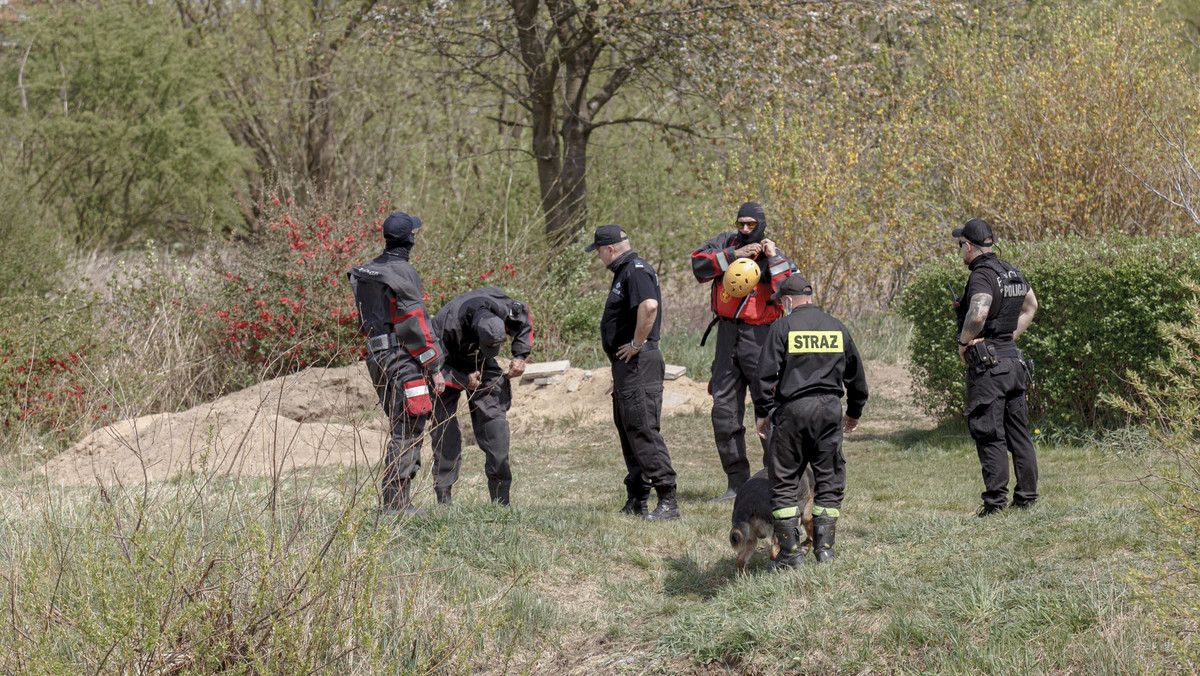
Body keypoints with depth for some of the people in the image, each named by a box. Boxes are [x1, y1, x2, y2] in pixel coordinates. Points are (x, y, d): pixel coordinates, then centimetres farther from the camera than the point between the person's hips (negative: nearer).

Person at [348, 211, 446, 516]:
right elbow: (414, 325, -16)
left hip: (377, 357, 9)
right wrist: (435, 366, -12)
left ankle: (393, 500, 16)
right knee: (407, 431, -6)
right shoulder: (402, 273, -14)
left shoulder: (367, 273, 12)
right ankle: (395, 501, -8)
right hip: (403, 359, -9)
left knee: (402, 431, 16)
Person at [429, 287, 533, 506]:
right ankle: (443, 497, -6)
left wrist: (520, 356, -13)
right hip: (449, 367, -3)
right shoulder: (448, 327, -39)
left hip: (481, 366, 3)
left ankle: (500, 498, -5)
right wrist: (462, 381, -33)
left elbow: (525, 322, -2)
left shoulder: (508, 310, -27)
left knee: (494, 418, -8)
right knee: (445, 428, -12)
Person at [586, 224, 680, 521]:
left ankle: (668, 501, -14)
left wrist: (636, 344, -23)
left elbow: (649, 306, -32)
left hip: (638, 363, -11)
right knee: (627, 429, 14)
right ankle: (637, 500, 20)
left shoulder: (636, 271, -15)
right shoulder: (624, 272, 18)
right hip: (625, 364, 11)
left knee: (642, 429, -13)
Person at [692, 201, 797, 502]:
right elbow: (698, 265, -6)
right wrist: (733, 255, -12)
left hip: (759, 336, -4)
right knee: (724, 410, 5)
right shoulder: (725, 243, 9)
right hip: (727, 335, 4)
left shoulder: (775, 256, 1)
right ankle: (738, 482, 13)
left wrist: (774, 258, -15)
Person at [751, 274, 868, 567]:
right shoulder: (837, 328, 12)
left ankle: (790, 551, 0)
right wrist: (854, 412, 32)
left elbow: (765, 374, -7)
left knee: (785, 481, 3)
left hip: (793, 409, -3)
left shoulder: (783, 327, -2)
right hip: (830, 409, 3)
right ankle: (824, 548, 6)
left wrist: (764, 412, 3)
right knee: (830, 480, 10)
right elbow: (856, 375, 20)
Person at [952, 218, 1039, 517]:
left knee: (989, 435, -5)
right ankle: (1027, 497, 13)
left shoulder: (981, 275, -15)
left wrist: (964, 342, -15)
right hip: (1013, 358, 8)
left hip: (987, 361, -8)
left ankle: (995, 499, -6)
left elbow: (978, 314, -32)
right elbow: (1031, 306, 29)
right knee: (1019, 432, 11)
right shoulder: (1013, 273, 13)